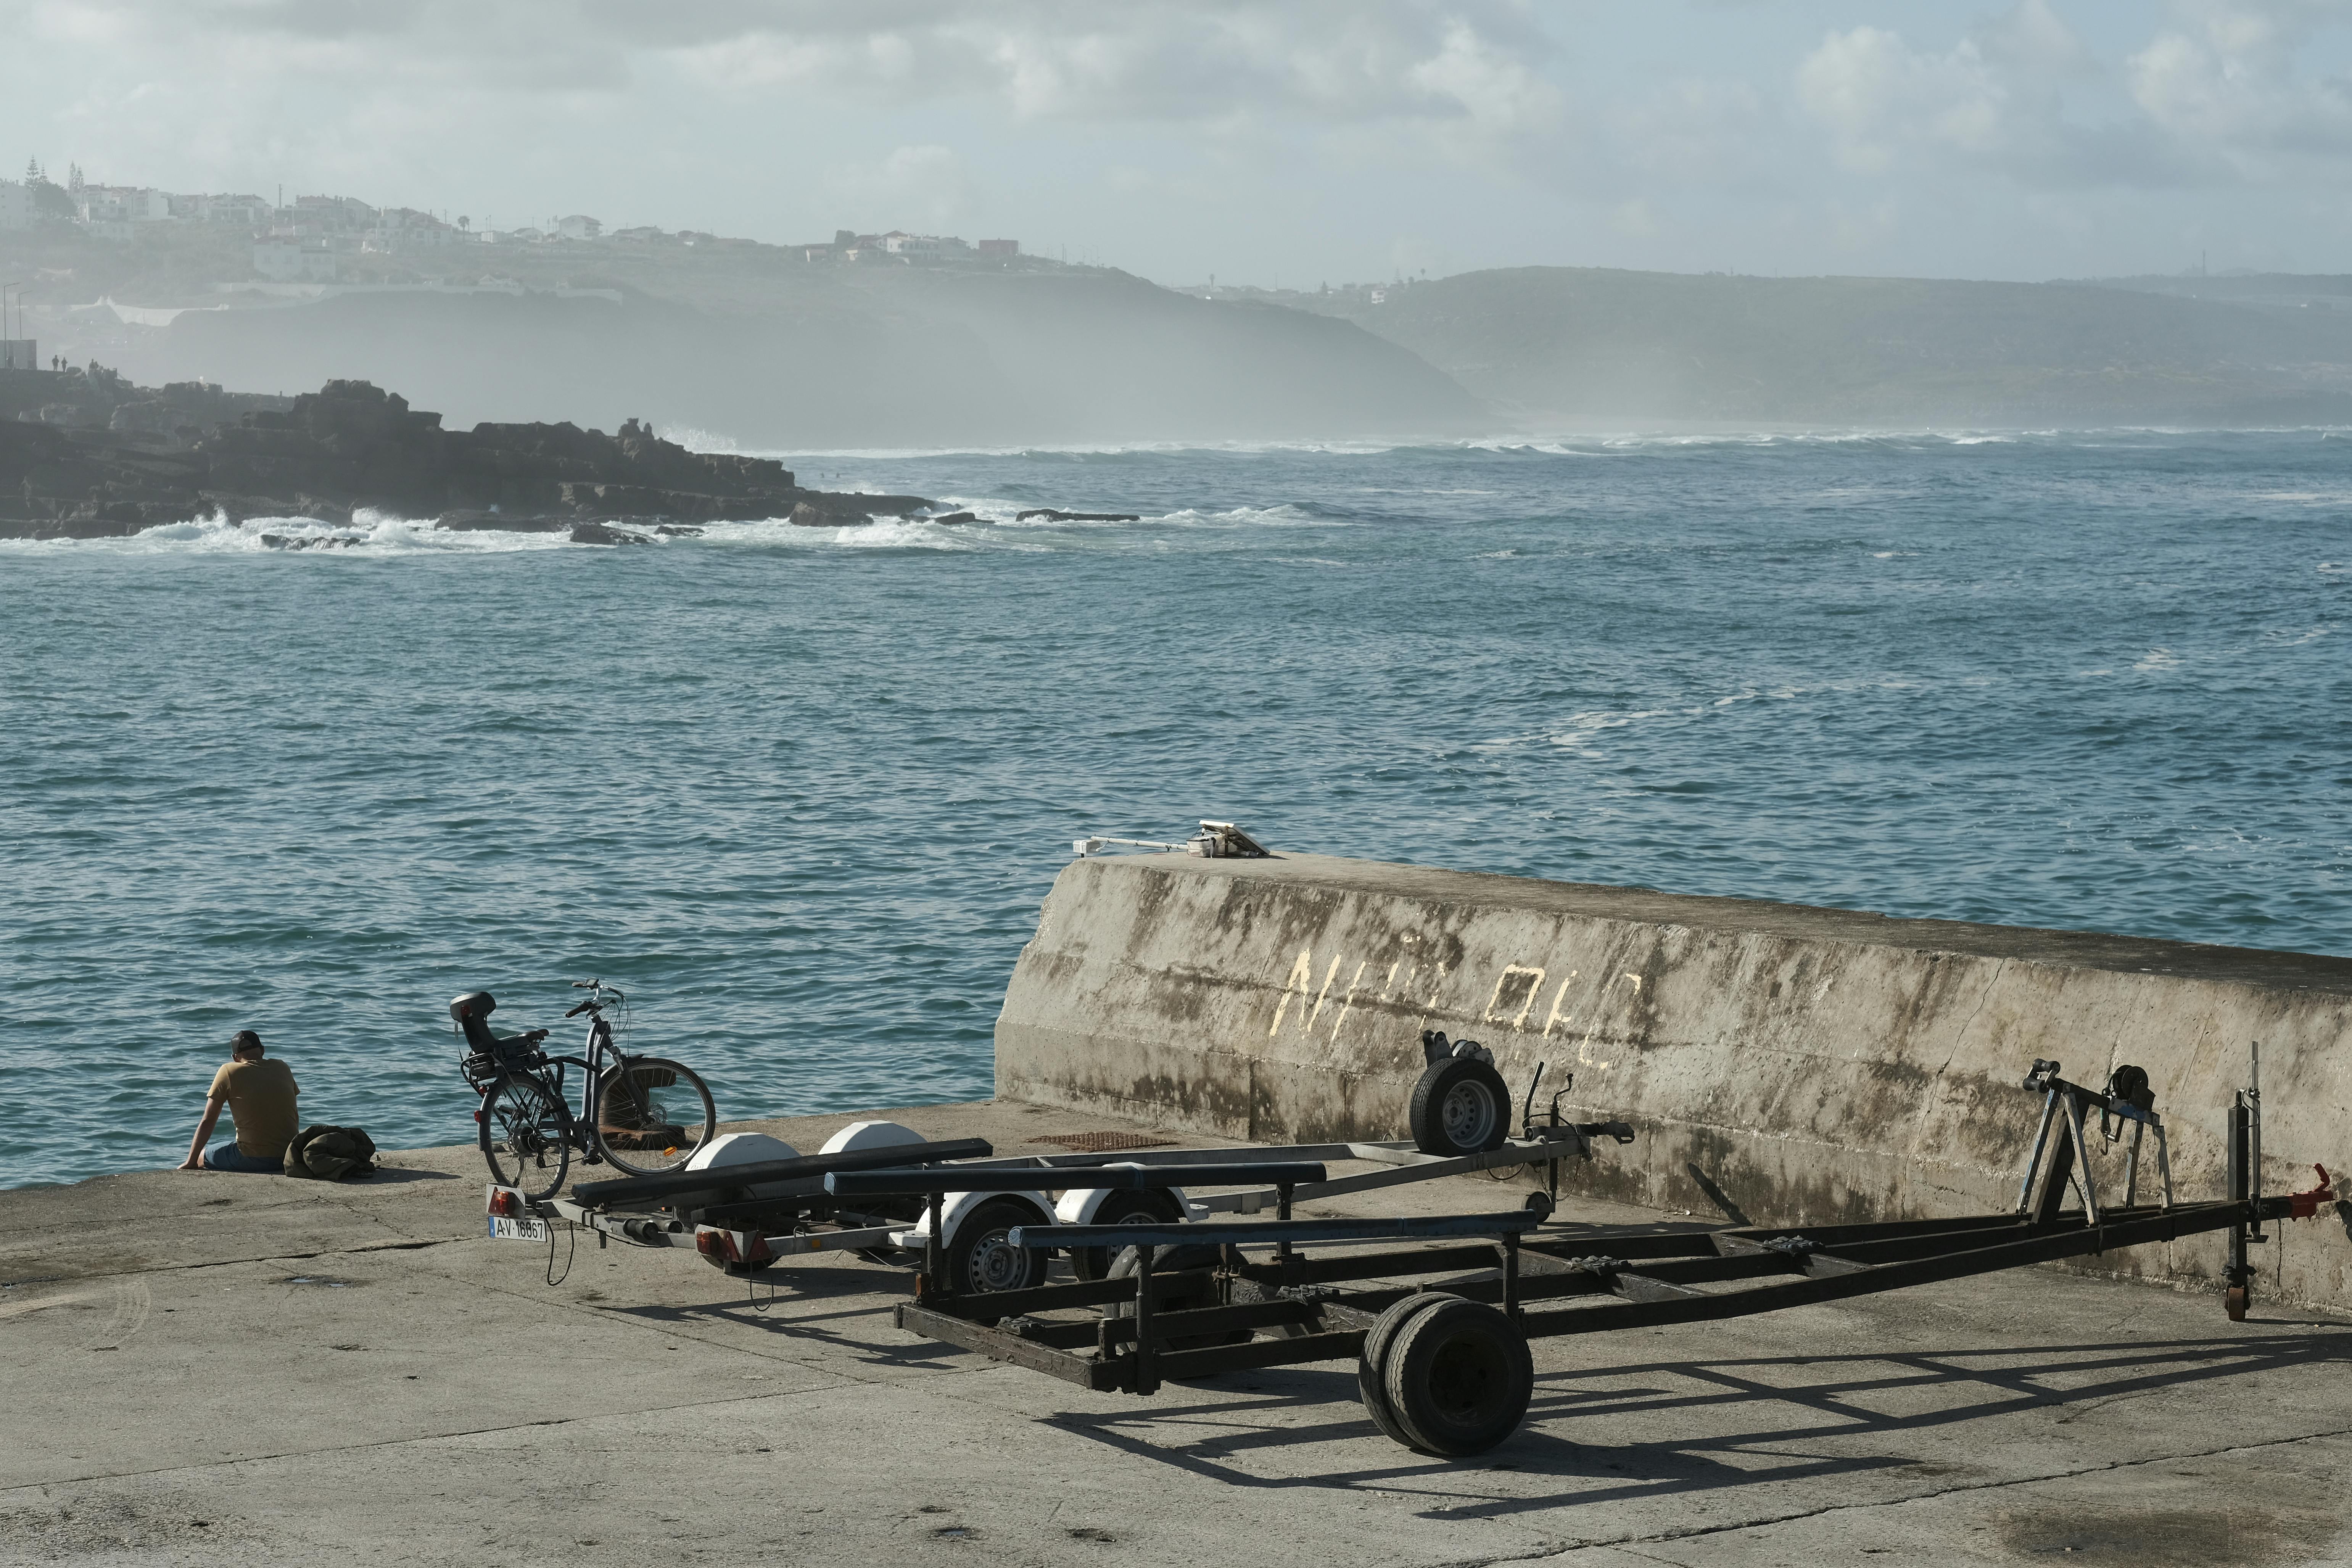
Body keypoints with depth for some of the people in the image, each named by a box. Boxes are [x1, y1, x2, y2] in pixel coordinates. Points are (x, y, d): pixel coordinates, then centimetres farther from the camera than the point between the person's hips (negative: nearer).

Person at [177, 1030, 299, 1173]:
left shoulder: (229, 1072, -2)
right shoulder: (283, 1069, 9)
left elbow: (208, 1122, 0)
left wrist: (190, 1163, 6)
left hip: (253, 1158, -5)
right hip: (289, 1156, 5)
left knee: (201, 1158, 19)